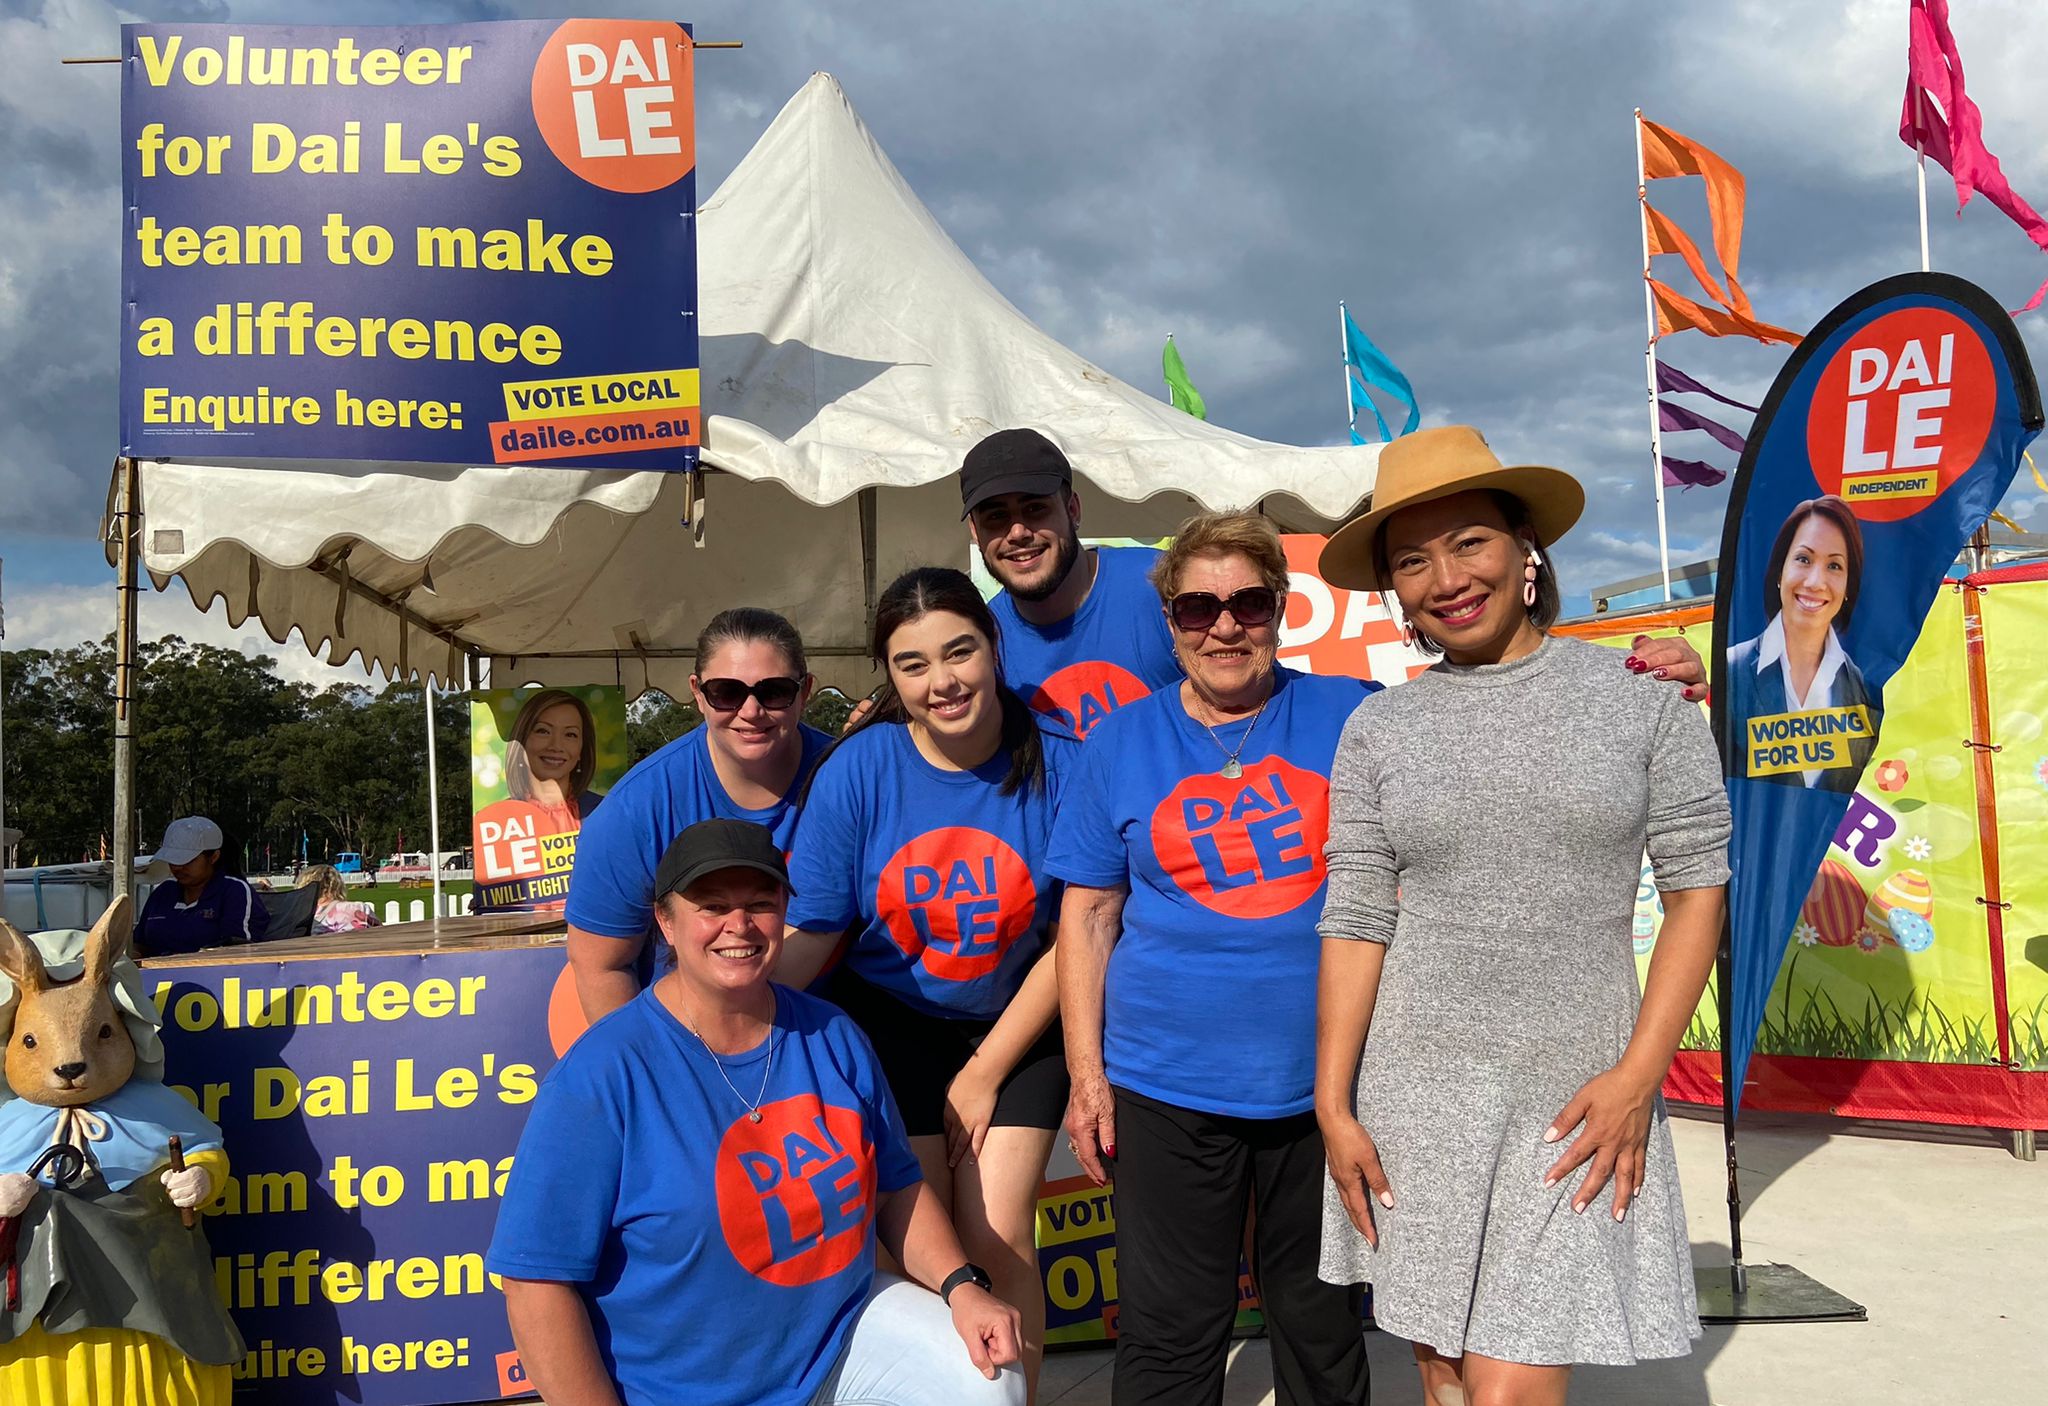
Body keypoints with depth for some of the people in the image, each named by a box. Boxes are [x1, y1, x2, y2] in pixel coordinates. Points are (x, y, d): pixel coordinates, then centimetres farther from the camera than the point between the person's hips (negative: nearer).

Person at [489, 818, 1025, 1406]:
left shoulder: (832, 1038, 1)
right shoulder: (599, 1077, -18)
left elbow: (896, 1186, 10)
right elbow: (538, 1282, -18)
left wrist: (961, 1286, -5)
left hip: (839, 1339, 4)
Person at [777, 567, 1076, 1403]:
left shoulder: (1058, 766, -16)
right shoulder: (856, 770, -15)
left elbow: (1073, 940, -9)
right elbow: (811, 933, -10)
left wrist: (987, 1072, -6)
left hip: (1016, 1027, 0)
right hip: (891, 1025, 0)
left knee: (999, 1245, -2)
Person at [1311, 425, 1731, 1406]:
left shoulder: (1640, 696, -1)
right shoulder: (1378, 729, 3)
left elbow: (1698, 885, 0)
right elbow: (1355, 922, 2)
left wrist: (1637, 1074, -8)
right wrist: (1334, 1105, -2)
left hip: (1573, 1098, -2)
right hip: (1415, 1087, 2)